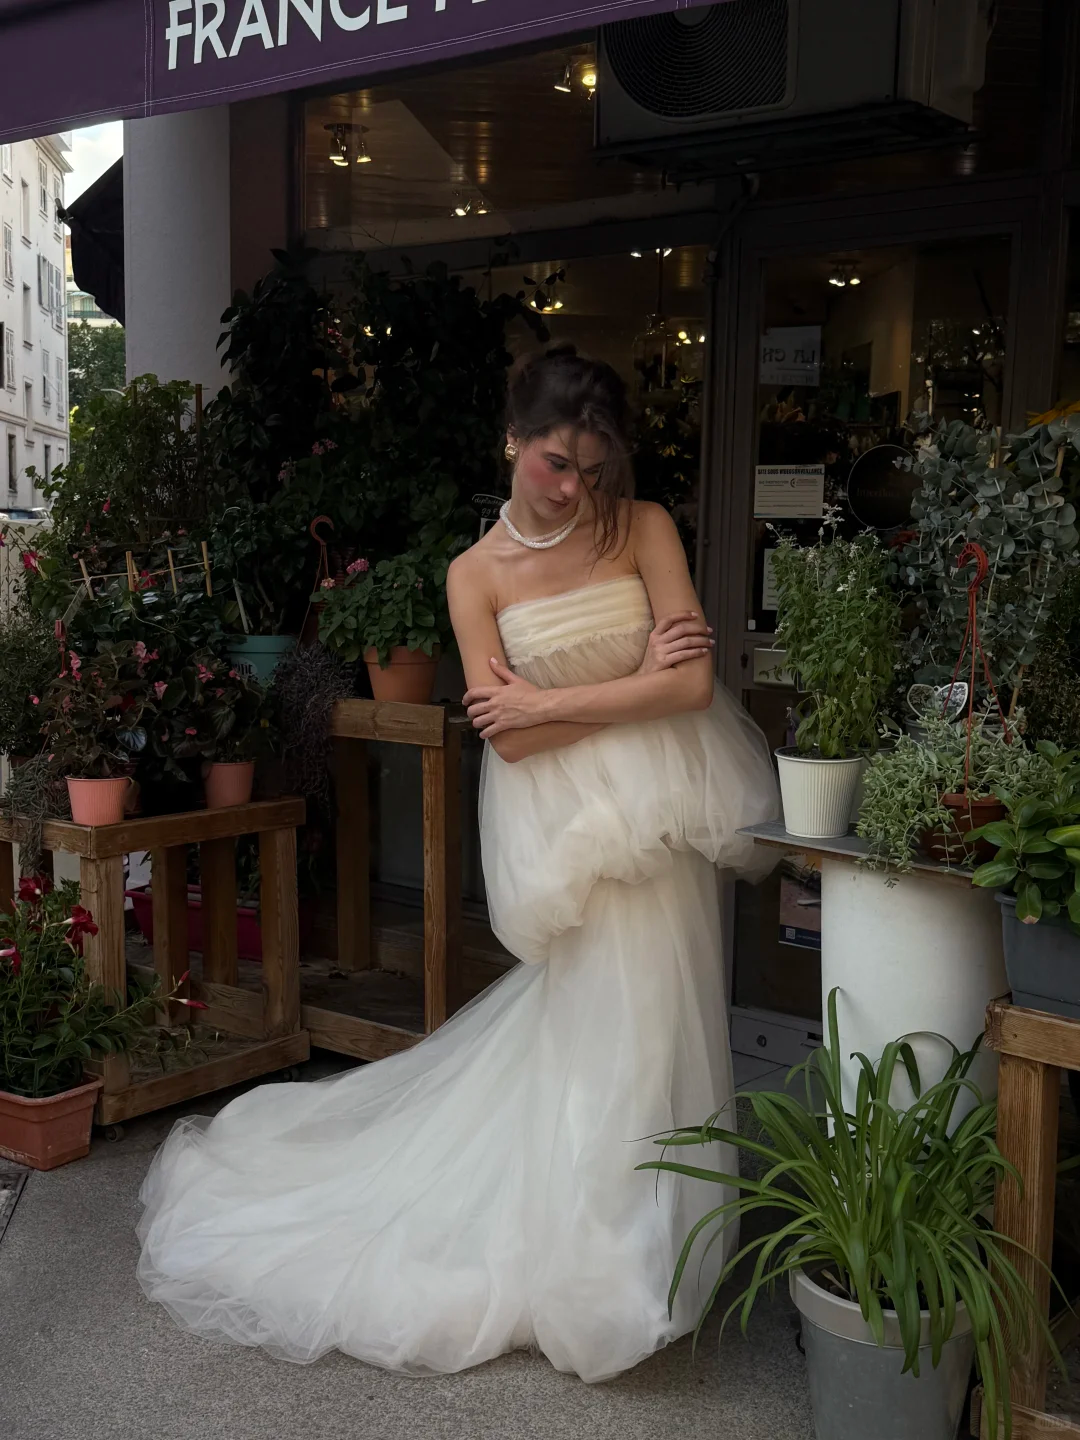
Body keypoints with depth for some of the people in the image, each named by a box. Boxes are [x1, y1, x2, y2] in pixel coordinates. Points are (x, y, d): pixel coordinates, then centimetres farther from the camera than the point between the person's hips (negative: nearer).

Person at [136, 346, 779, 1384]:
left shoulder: (645, 530, -2)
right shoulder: (477, 574, -1)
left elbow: (692, 684, -11)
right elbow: (506, 738, -7)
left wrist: (546, 700, -11)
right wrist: (635, 684, -11)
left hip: (650, 812, 2)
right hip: (558, 821, -2)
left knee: (639, 1019, 9)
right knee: (601, 1029, 2)